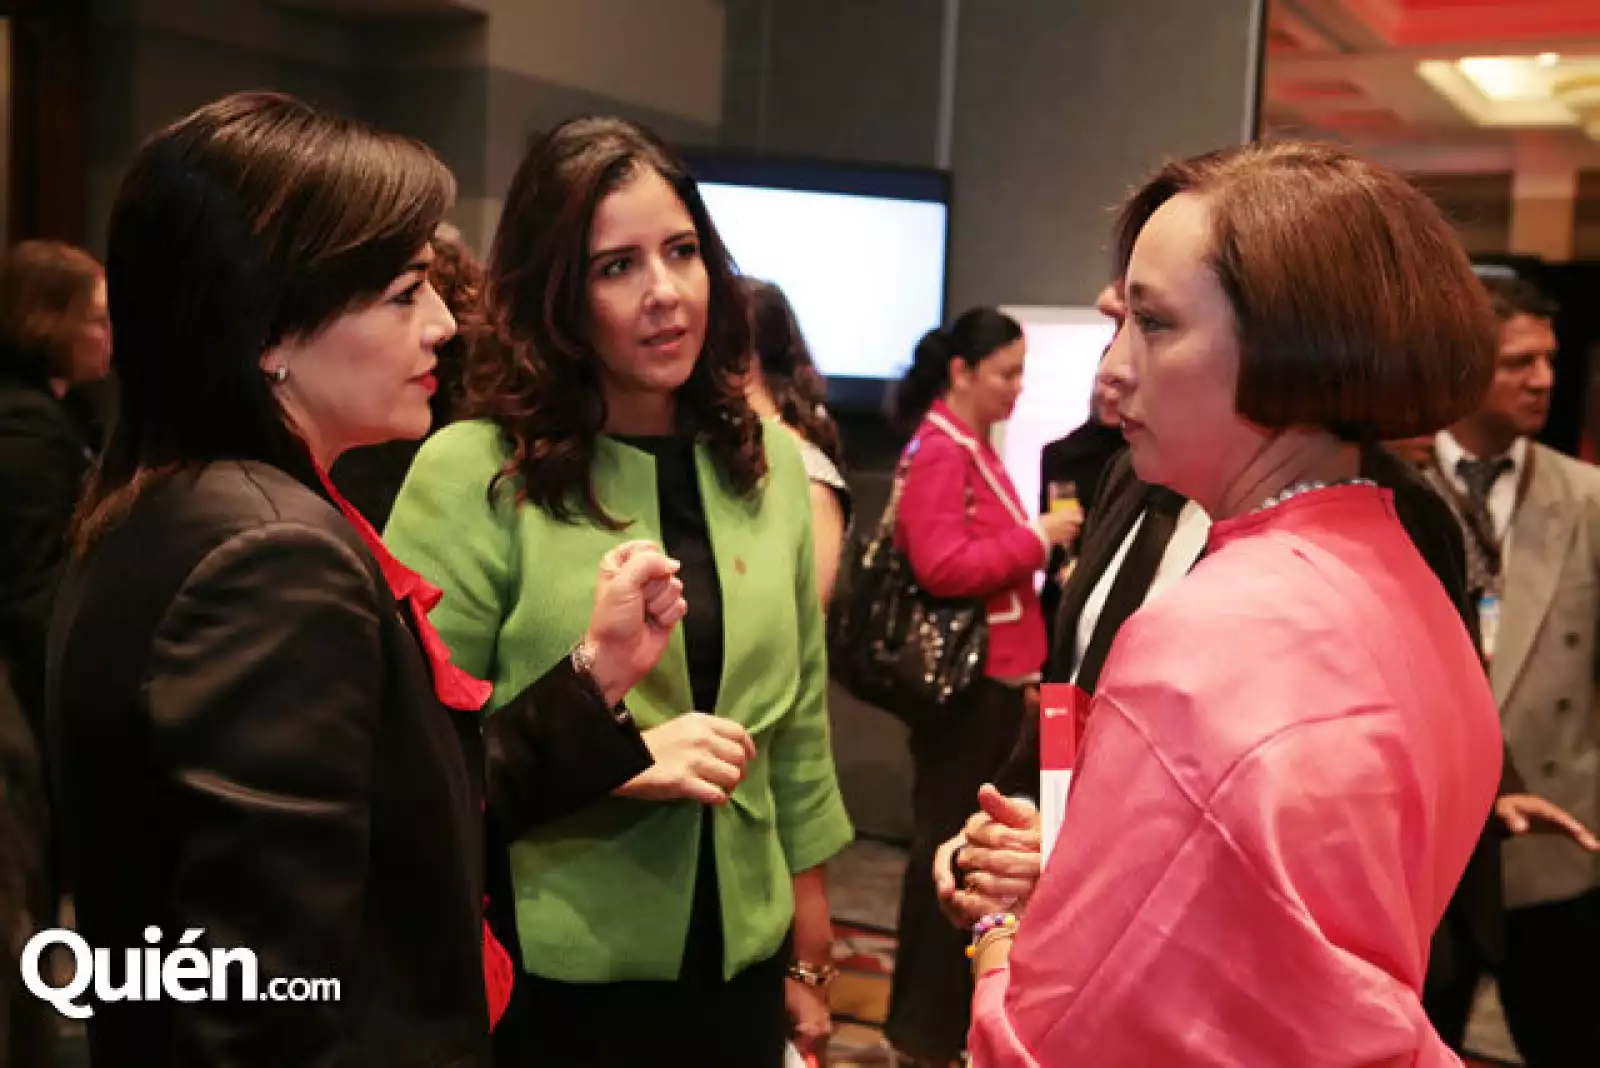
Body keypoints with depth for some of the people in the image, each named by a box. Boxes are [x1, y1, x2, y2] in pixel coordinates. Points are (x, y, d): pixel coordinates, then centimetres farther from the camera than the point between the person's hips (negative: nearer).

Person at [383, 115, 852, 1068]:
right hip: (548, 982, -4)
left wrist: (808, 961, 10)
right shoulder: (473, 474, -13)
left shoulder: (769, 465, 1)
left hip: (737, 966, 4)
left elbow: (799, 733, 6)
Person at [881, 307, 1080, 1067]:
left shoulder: (972, 446, 14)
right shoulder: (939, 449, -15)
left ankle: (948, 1007, 28)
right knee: (949, 844, 0)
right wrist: (1035, 539, -17)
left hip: (992, 675, 9)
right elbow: (943, 566, -24)